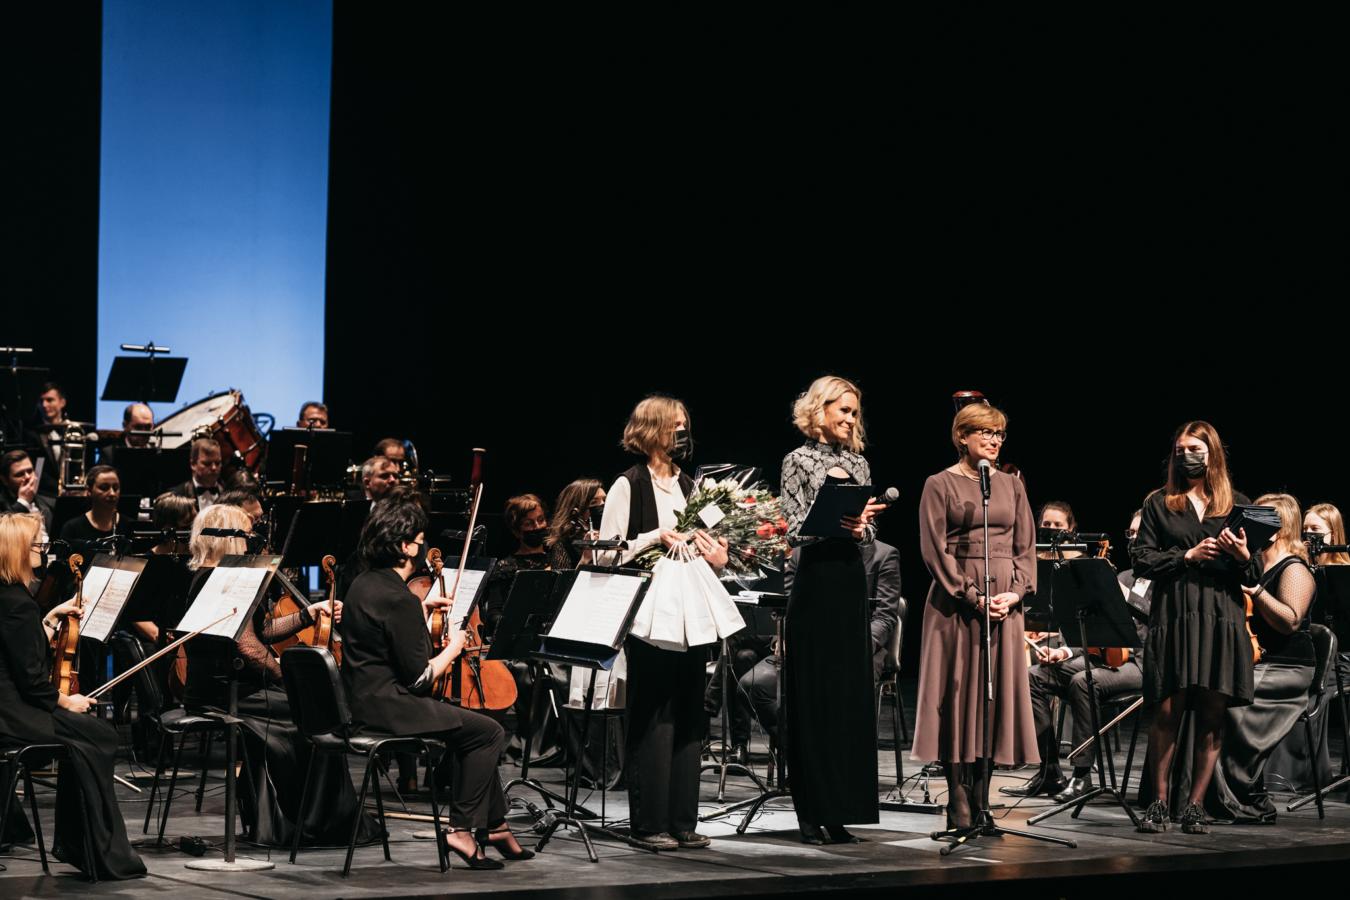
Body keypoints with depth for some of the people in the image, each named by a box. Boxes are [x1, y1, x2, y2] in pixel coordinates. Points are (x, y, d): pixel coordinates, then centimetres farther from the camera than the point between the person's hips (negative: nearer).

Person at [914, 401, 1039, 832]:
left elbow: (1026, 547, 12)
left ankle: (979, 803, 8)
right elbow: (935, 551, -7)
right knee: (959, 693, -5)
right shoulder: (941, 485, 0)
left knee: (996, 696, 3)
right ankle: (959, 807, -3)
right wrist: (973, 597, -15)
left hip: (1004, 605, 5)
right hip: (957, 603, -5)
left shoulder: (1011, 485, 14)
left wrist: (1015, 592, -6)